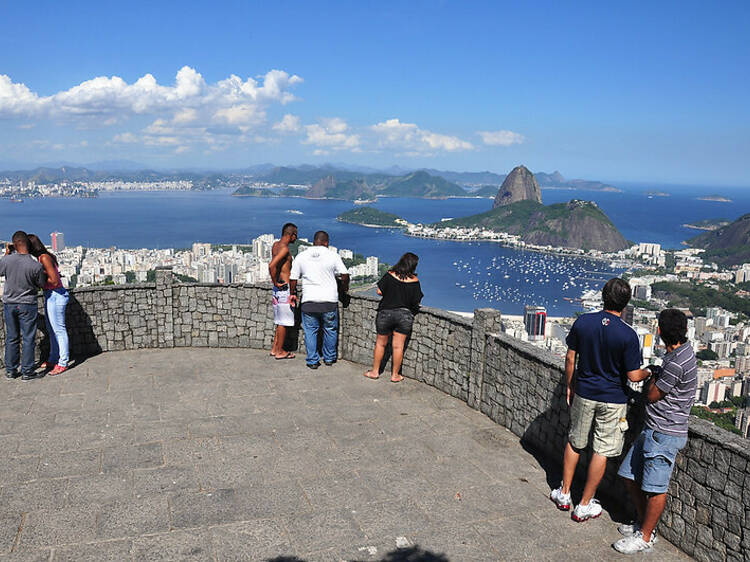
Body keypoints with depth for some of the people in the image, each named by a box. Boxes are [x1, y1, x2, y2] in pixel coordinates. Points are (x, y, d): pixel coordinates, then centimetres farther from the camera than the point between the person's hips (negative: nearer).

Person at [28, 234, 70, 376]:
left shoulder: (44, 258, -18)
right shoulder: (40, 257, 11)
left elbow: (54, 280, -21)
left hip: (56, 295, -10)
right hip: (50, 295, 10)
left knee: (59, 330, -4)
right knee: (51, 330, 17)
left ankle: (63, 363, 3)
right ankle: (53, 360, 28)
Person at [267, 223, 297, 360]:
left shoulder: (275, 245, 11)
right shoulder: (284, 248, -17)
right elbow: (271, 265, -29)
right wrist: (276, 282, -18)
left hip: (279, 287, 9)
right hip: (284, 287, -9)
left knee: (280, 320, 17)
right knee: (283, 321, 0)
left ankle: (274, 348, 22)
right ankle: (280, 352, 7)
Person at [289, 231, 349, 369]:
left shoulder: (301, 256, 4)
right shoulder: (333, 255, -1)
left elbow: (293, 279, 6)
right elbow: (345, 275, -4)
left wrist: (293, 295, 20)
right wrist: (344, 288, 14)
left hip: (309, 301, 1)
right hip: (329, 300, -1)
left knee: (310, 331, 10)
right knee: (330, 330, 15)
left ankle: (312, 361, 12)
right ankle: (329, 358, 25)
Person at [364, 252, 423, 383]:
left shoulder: (390, 275, -6)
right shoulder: (414, 280, -5)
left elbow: (379, 291, -6)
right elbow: (416, 302, -5)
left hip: (386, 312, 0)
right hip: (405, 315, 0)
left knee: (380, 343, 15)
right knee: (398, 346, 7)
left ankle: (375, 371, 23)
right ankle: (395, 375, 15)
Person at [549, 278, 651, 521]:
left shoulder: (582, 322, -10)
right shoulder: (628, 335, -19)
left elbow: (570, 358, -2)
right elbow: (633, 375, -14)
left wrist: (569, 386, 11)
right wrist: (649, 373, 9)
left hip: (584, 393, 3)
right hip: (612, 400, -3)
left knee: (574, 442, 20)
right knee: (602, 451, 10)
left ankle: (564, 493, 30)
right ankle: (585, 505, 19)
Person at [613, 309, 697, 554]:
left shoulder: (677, 363, -24)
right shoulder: (682, 350, 8)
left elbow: (652, 395, -11)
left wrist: (653, 375, 3)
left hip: (665, 434, -10)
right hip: (654, 430, 10)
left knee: (655, 488, 3)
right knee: (630, 475, 17)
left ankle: (645, 537, 16)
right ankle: (644, 523, 31)